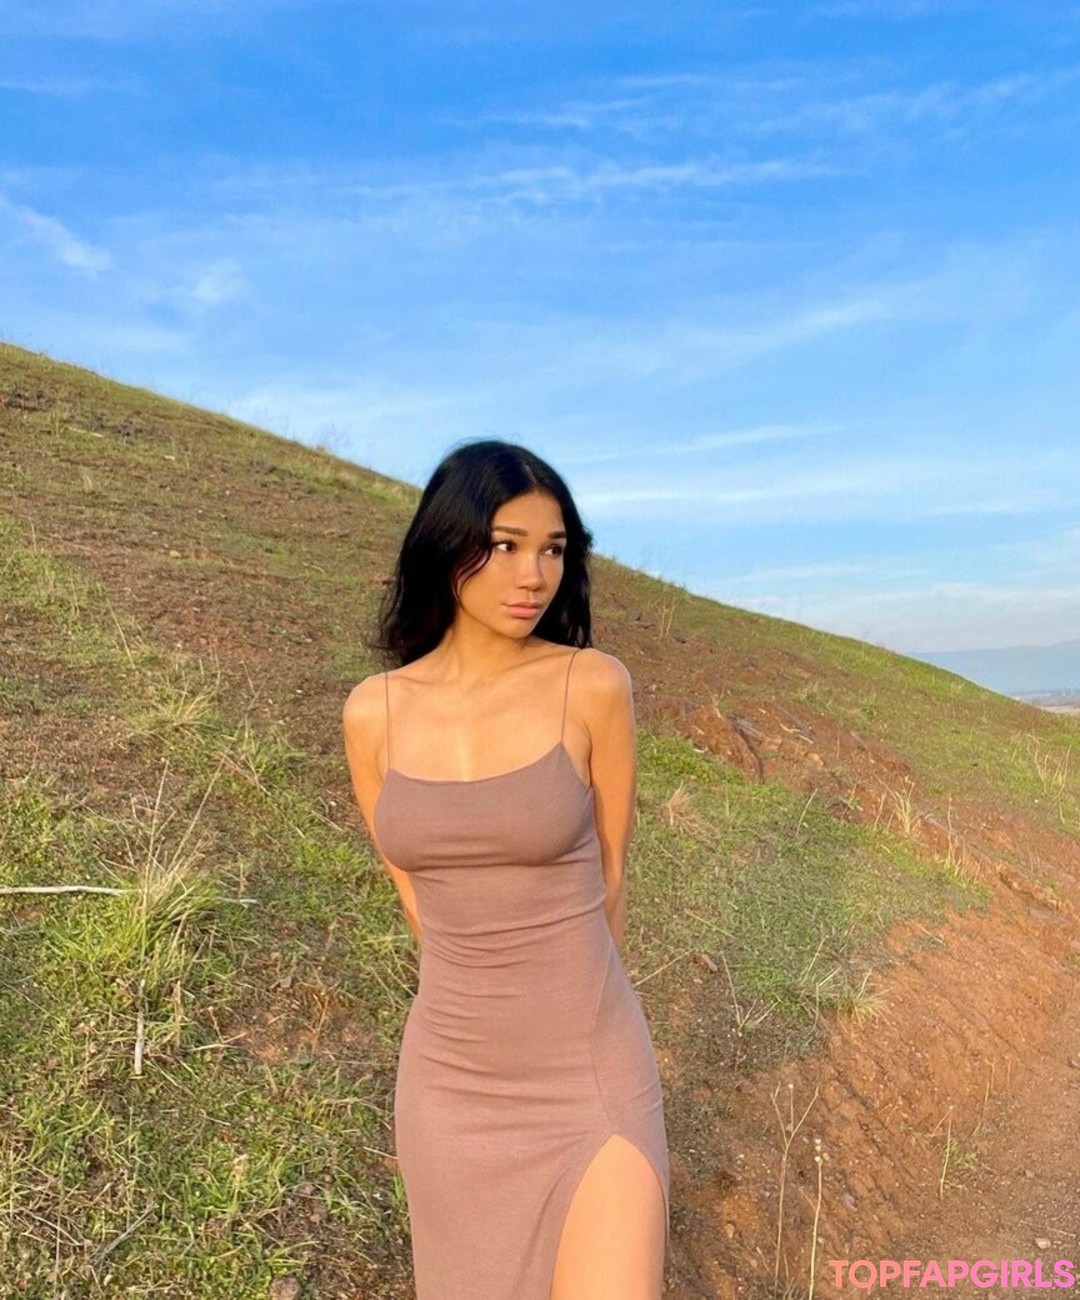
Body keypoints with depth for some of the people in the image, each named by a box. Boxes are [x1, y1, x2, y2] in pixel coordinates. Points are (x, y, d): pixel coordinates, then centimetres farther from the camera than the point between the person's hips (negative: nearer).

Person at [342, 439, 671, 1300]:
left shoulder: (594, 685, -12)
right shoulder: (373, 713, -5)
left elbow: (609, 872, 0)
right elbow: (414, 889, 6)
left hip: (589, 1075, -2)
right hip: (449, 1076, 3)